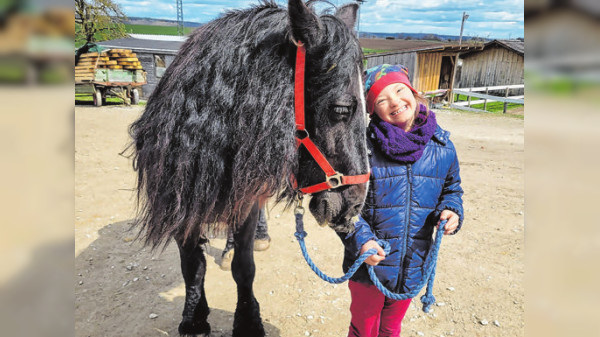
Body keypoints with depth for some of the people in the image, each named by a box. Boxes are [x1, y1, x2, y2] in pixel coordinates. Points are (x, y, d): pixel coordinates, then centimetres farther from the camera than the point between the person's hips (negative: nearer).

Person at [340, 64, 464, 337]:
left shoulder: (441, 145, -4)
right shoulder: (364, 146, -18)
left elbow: (451, 188, 11)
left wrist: (450, 210, -9)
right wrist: (360, 239, -24)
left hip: (413, 268, 4)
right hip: (368, 264, -3)